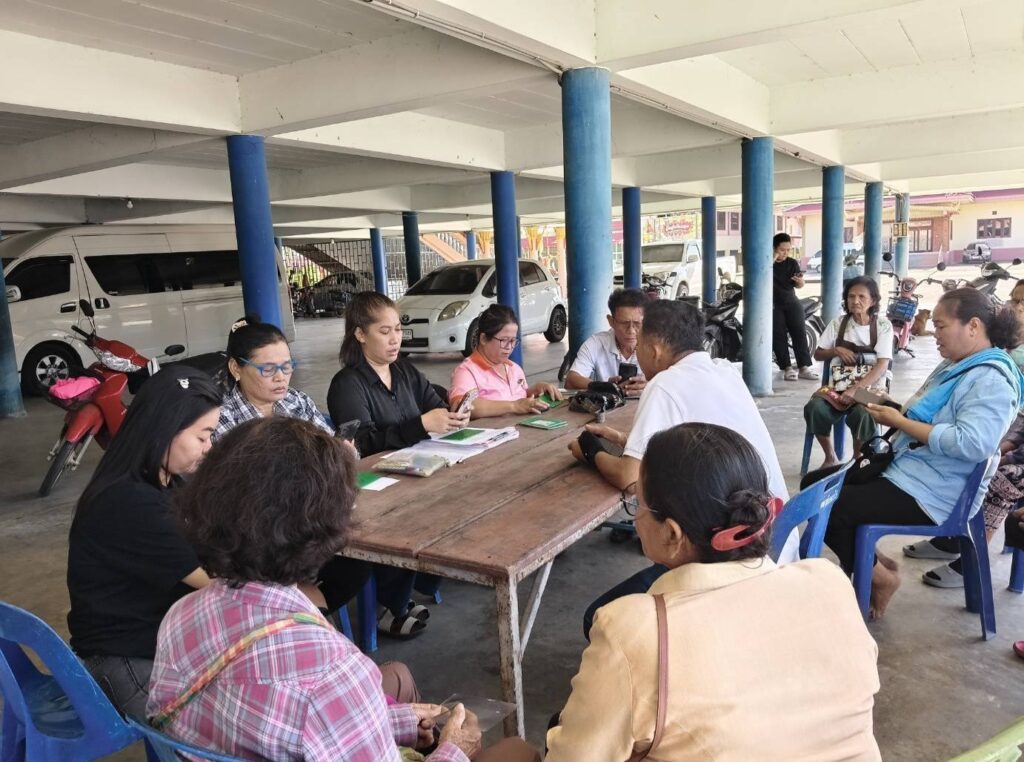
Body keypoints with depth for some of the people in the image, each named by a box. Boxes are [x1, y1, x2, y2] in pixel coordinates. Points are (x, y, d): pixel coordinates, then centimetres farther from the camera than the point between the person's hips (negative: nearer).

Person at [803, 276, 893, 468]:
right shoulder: (838, 323, 7)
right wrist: (836, 350, -8)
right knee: (814, 408, -29)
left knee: (862, 414, -36)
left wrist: (855, 389, -23)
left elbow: (882, 365, -11)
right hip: (838, 384, 2)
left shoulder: (883, 326, -1)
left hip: (869, 387, -2)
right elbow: (818, 354, 15)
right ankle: (830, 457, -6)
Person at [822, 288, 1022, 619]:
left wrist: (898, 421, -25)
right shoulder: (954, 366, 13)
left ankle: (879, 575, 6)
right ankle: (871, 561, 14)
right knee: (815, 484, 5)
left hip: (930, 494, -10)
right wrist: (891, 407, 3)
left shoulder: (991, 380, -18)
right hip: (903, 467, 10)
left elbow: (972, 444, -31)